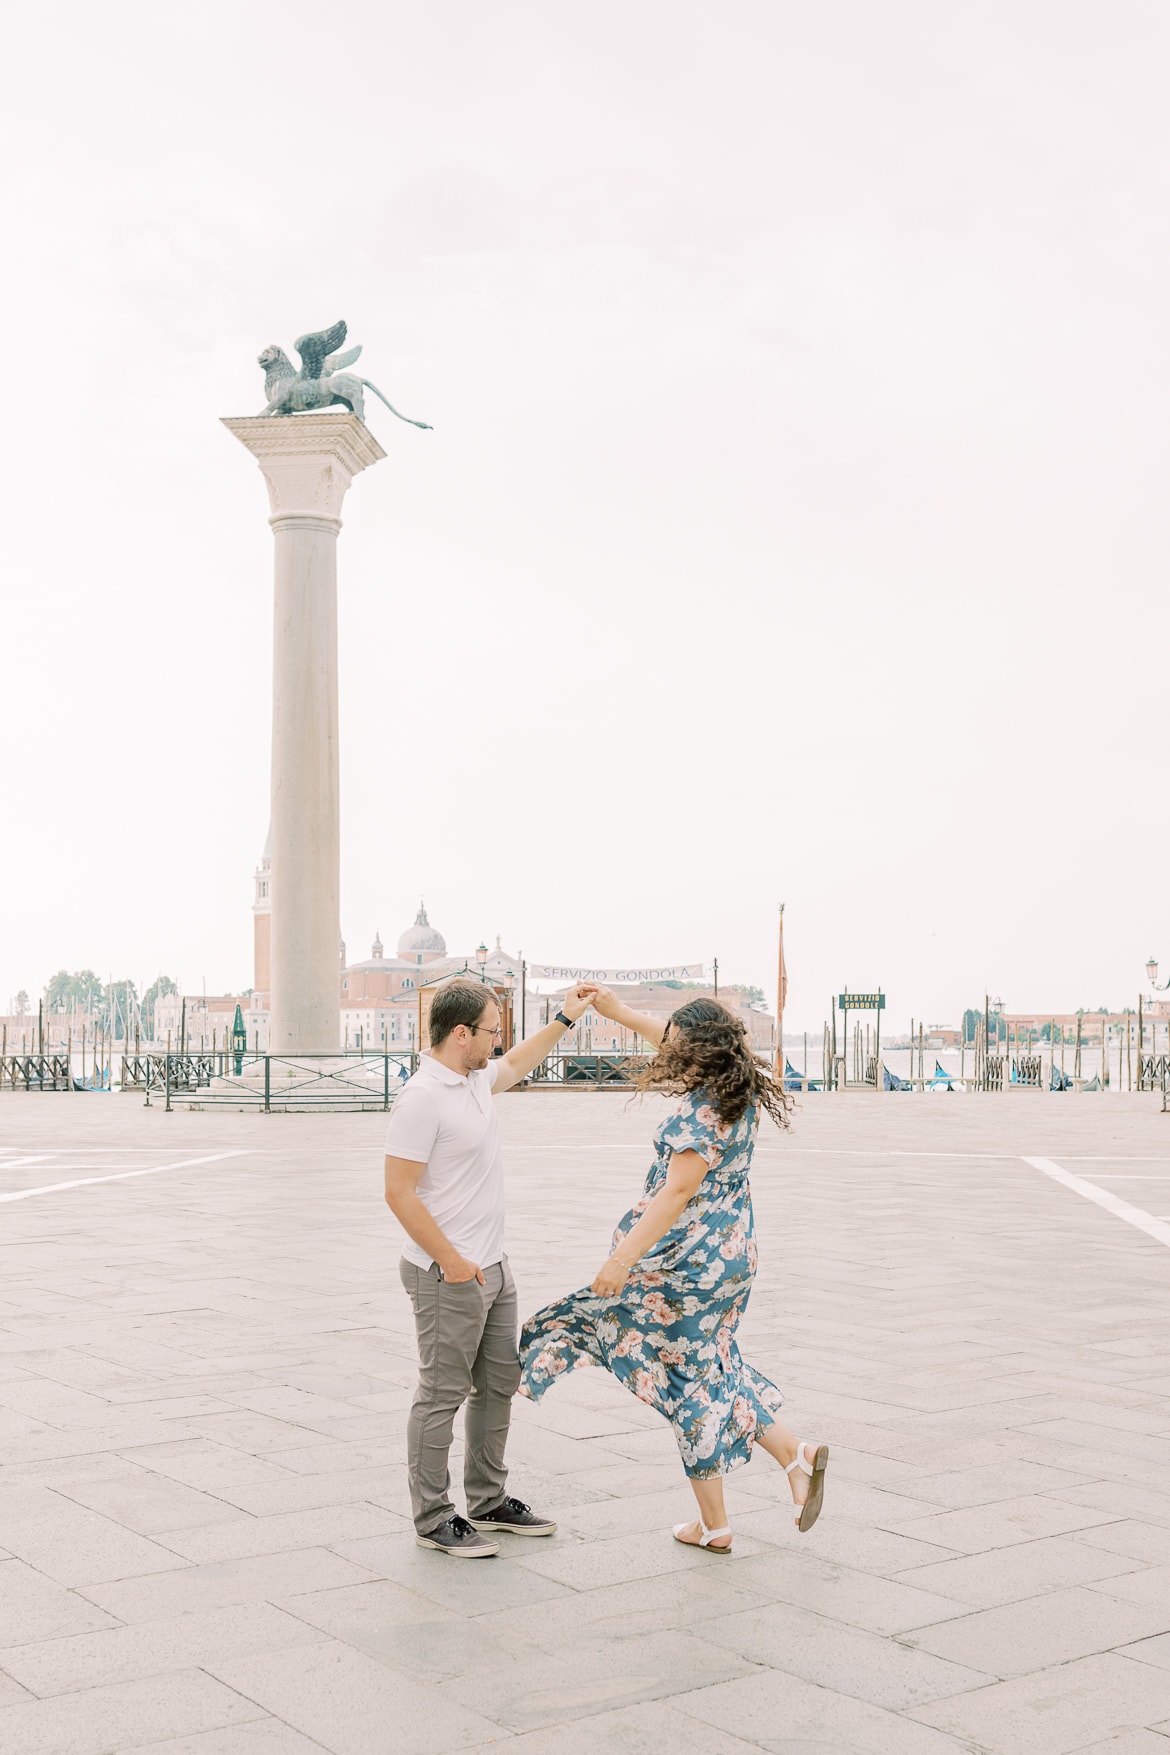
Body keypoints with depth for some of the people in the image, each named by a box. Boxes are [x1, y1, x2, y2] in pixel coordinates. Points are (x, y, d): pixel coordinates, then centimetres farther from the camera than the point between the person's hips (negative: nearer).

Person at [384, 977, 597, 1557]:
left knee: (499, 1385, 16)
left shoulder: (476, 1078, 7)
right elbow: (399, 1193, -21)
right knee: (442, 1395, 1)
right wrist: (450, 1261, -19)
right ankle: (432, 1519, 12)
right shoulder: (422, 1096, -20)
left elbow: (515, 1064, 32)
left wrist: (565, 1019, 30)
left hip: (492, 1269, 9)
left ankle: (488, 1503, 28)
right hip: (448, 1275, -9)